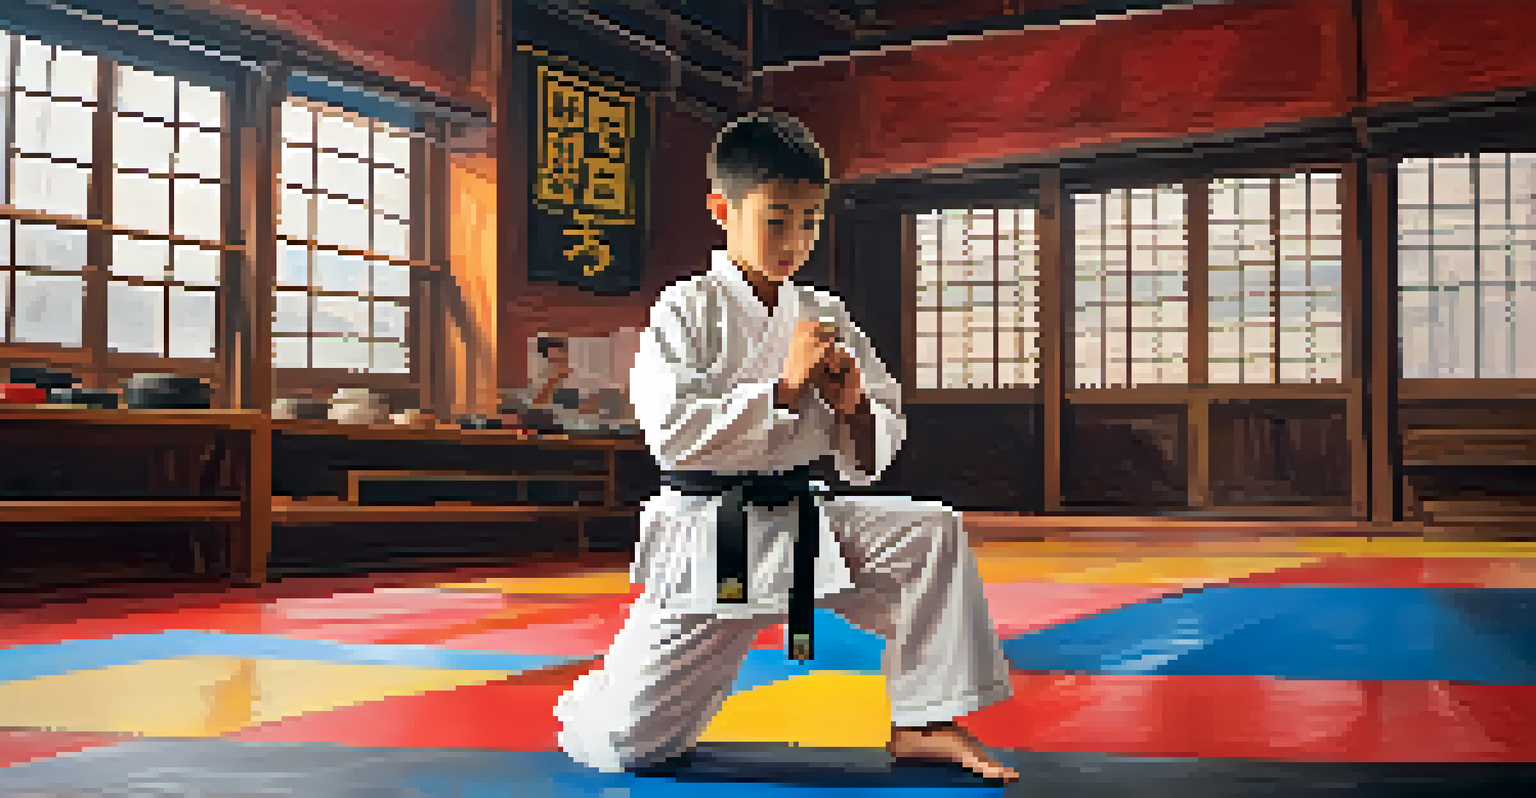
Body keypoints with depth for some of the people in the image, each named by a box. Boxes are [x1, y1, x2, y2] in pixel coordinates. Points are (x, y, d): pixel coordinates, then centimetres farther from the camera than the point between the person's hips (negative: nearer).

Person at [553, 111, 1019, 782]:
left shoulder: (824, 317, 6)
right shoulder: (685, 311, -7)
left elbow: (868, 460, 10)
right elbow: (672, 433, -22)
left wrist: (854, 409, -13)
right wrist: (785, 388, -22)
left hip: (803, 520, 5)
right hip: (706, 538, -4)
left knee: (931, 533, -14)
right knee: (626, 744, -7)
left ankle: (921, 725, -1)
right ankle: (587, 708, 33)